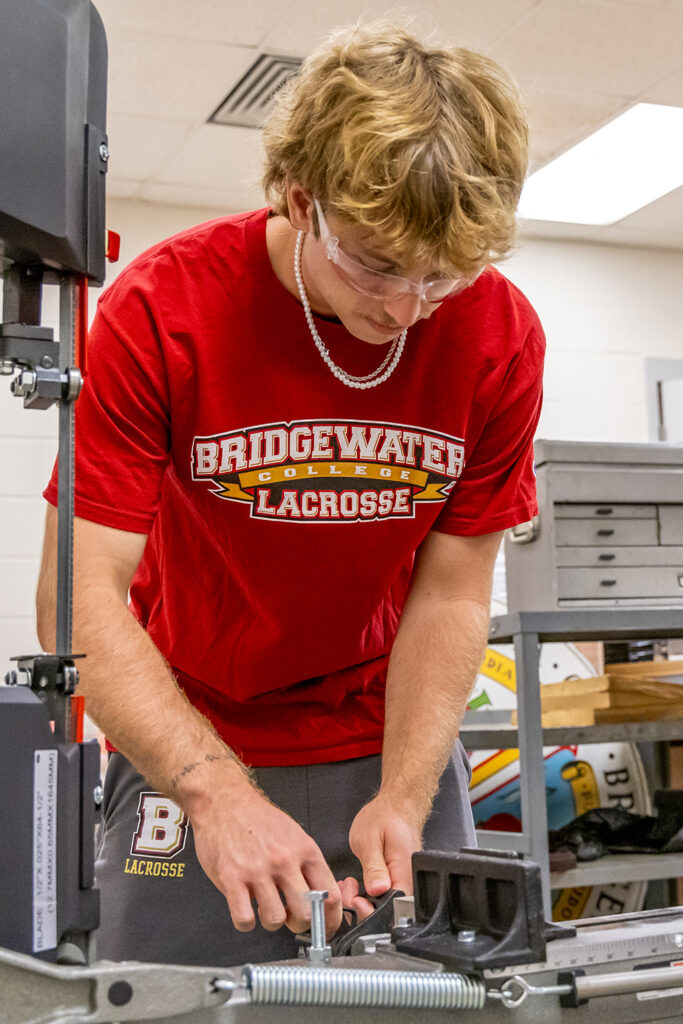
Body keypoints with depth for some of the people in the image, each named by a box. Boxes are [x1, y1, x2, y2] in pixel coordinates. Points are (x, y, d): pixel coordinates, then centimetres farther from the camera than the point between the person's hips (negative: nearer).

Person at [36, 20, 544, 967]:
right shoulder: (161, 309, -20)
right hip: (189, 740, -1)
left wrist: (404, 799, -19)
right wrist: (216, 789, -32)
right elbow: (80, 594, -22)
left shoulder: (501, 333, -14)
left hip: (392, 741, 2)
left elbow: (450, 593, -8)